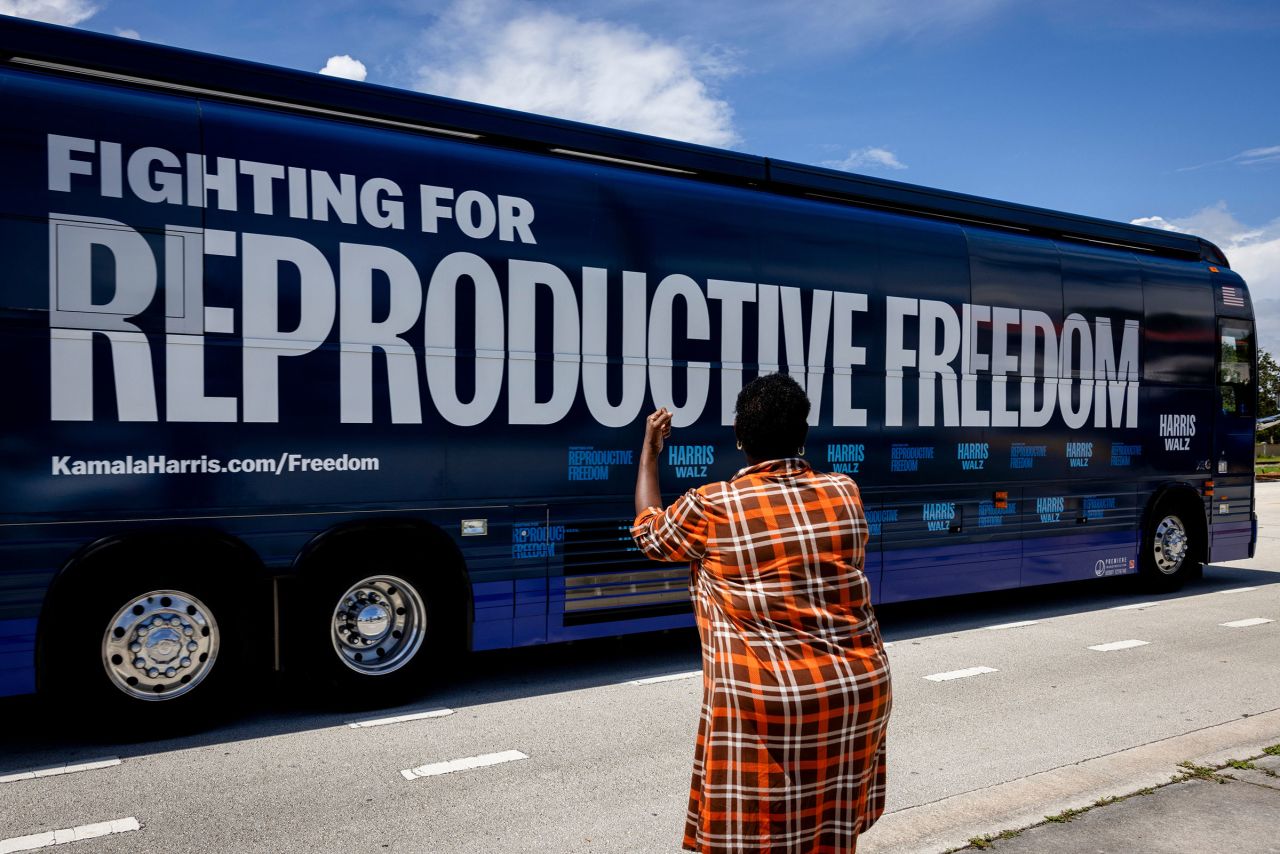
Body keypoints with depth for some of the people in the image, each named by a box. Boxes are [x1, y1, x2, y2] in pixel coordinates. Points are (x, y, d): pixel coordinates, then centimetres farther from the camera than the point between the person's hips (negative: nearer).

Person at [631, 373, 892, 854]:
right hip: (857, 687, 5)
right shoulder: (845, 493, 2)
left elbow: (650, 535, 10)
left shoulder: (710, 508, -9)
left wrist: (649, 450, 21)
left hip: (765, 700, -4)